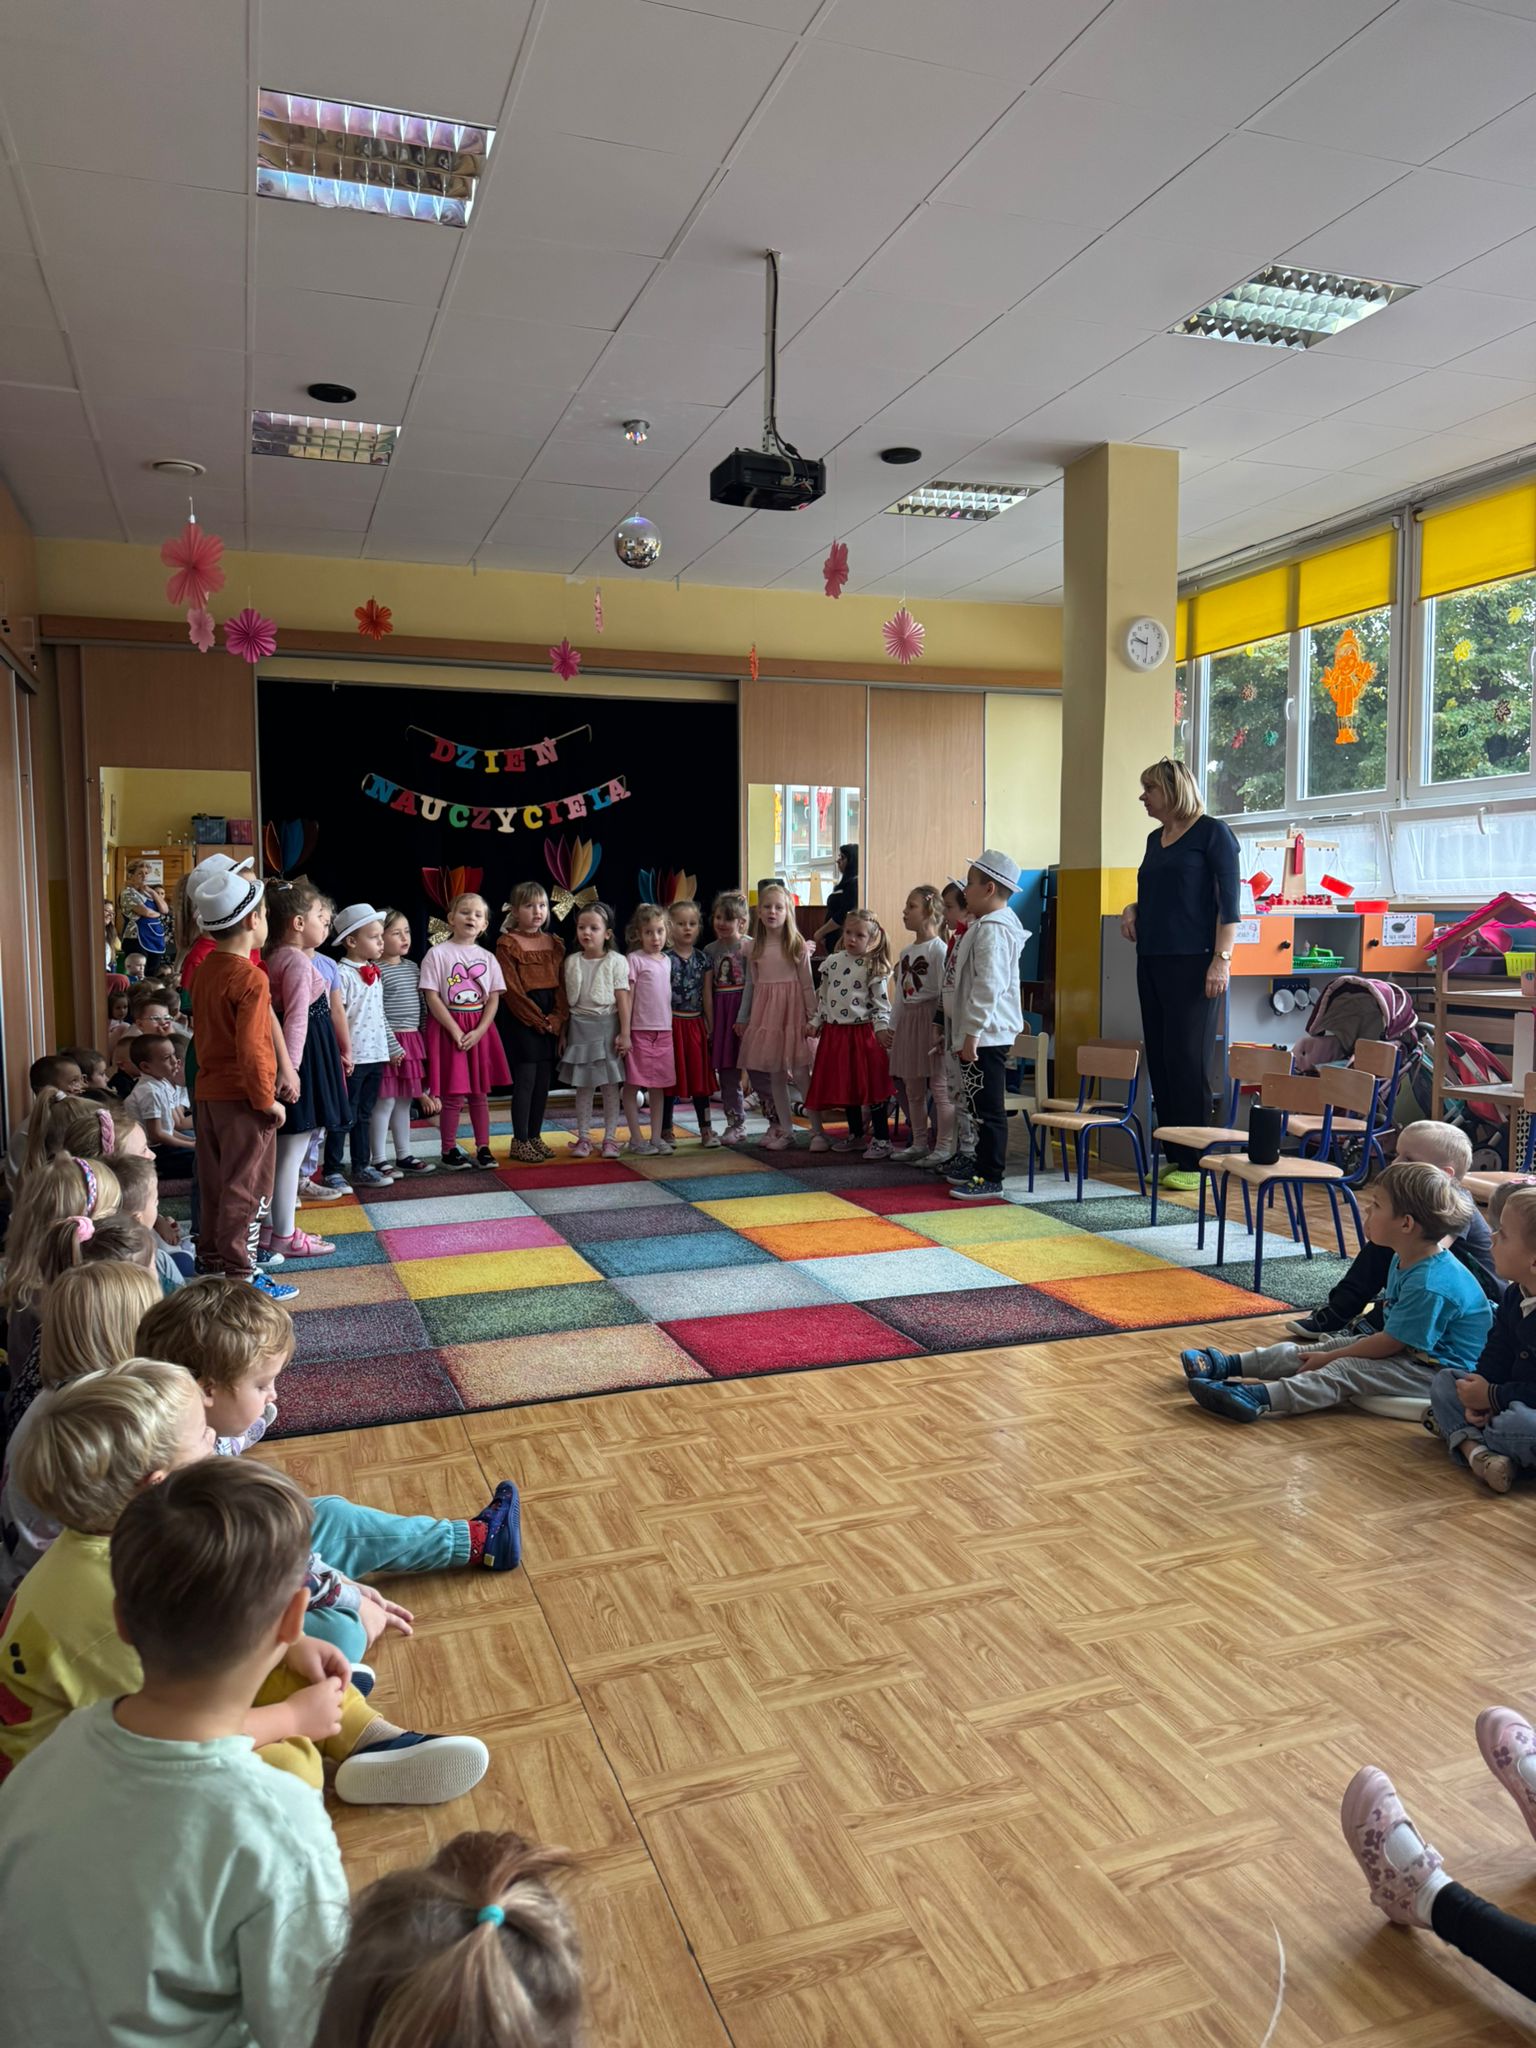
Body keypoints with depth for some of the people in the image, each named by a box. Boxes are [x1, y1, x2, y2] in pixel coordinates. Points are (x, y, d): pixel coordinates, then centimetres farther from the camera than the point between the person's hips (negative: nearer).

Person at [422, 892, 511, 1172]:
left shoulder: (488, 957, 6)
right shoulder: (437, 953, -6)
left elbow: (493, 999, 3)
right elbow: (432, 997, -10)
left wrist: (478, 1031, -10)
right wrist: (456, 1031, -15)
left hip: (480, 1029, 4)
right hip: (447, 1028, -4)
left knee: (479, 1093, 10)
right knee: (453, 1096, -2)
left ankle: (483, 1148, 19)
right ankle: (449, 1151, 11)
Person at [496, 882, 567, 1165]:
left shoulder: (555, 944, 11)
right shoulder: (507, 944, -5)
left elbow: (562, 986, 7)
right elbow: (513, 990, -11)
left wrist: (558, 1021, -6)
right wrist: (539, 1020, -14)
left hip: (552, 1021, 5)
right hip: (521, 1018, -5)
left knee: (544, 1080, 8)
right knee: (525, 1079, -5)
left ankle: (535, 1136, 18)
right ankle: (520, 1142, 2)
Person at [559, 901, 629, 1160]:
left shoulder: (616, 961, -5)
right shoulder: (571, 962, 5)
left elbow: (622, 1000, -7)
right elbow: (566, 999, 9)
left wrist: (625, 1033, -11)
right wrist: (562, 1031, 8)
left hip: (607, 1026, -3)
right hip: (580, 1027, 3)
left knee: (610, 1084, 2)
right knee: (583, 1085, 7)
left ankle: (610, 1138, 11)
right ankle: (583, 1138, 14)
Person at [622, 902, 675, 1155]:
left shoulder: (667, 961, 11)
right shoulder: (635, 959, -7)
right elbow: (628, 997, -9)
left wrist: (670, 1026, 13)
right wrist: (625, 1033, -13)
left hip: (664, 1030, 6)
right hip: (640, 1030, -6)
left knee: (659, 1087, 9)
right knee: (632, 1086, 0)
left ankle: (656, 1137, 16)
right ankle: (636, 1139, 7)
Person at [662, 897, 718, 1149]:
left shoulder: (702, 959, 6)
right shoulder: (665, 959, -5)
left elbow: (707, 995, 9)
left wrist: (710, 1024, 7)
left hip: (695, 1024, 3)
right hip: (671, 1022, -3)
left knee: (700, 1076, 7)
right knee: (670, 1077, 4)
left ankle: (706, 1130, 15)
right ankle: (666, 1130, 14)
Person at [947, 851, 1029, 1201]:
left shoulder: (992, 929, -16)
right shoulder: (985, 925, 17)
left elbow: (988, 986, -23)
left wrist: (972, 1033, -22)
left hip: (986, 1035, -11)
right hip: (988, 1034, 11)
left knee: (987, 1108, -5)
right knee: (981, 1106, 18)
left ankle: (990, 1179, 0)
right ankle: (983, 1167, 29)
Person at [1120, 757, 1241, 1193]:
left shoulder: (1212, 833, -4)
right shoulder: (1155, 839, 17)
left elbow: (1228, 901, -9)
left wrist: (1222, 959, -17)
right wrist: (1133, 909, 6)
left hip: (1192, 962, -8)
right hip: (1153, 960, 8)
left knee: (1187, 1060, -7)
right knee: (1159, 1059, 7)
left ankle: (1195, 1163, -1)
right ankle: (1173, 1156, 15)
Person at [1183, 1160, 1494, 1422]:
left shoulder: (1430, 1285, -28)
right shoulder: (1403, 1261, 4)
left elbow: (1390, 1343, -22)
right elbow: (1394, 1330, 11)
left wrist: (1329, 1357, -12)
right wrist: (1326, 1354, 6)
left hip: (1438, 1370, -10)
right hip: (1408, 1349, 10)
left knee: (1344, 1371, -25)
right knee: (1306, 1351, 3)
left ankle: (1258, 1399, -37)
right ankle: (1229, 1365, 5)